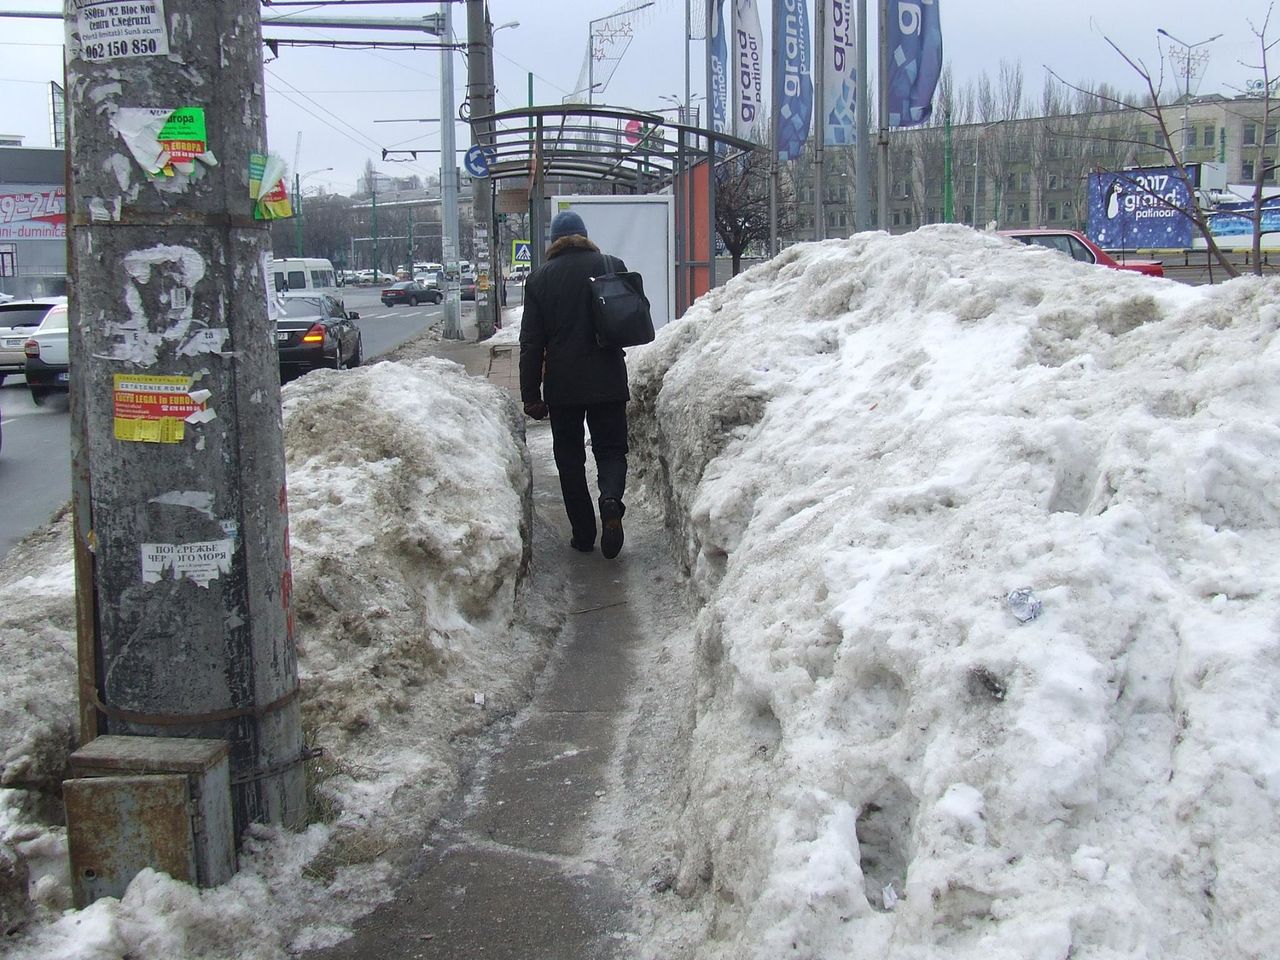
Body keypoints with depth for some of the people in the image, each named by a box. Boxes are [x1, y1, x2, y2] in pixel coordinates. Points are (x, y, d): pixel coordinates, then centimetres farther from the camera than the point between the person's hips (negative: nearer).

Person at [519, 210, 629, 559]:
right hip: (608, 382, 0)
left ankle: (583, 534, 9)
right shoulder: (611, 266, 0)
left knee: (569, 458, 11)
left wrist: (531, 394, 2)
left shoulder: (539, 279, 0)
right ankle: (611, 499, -21)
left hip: (562, 385, 0)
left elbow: (531, 343, -1)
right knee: (611, 450, 9)